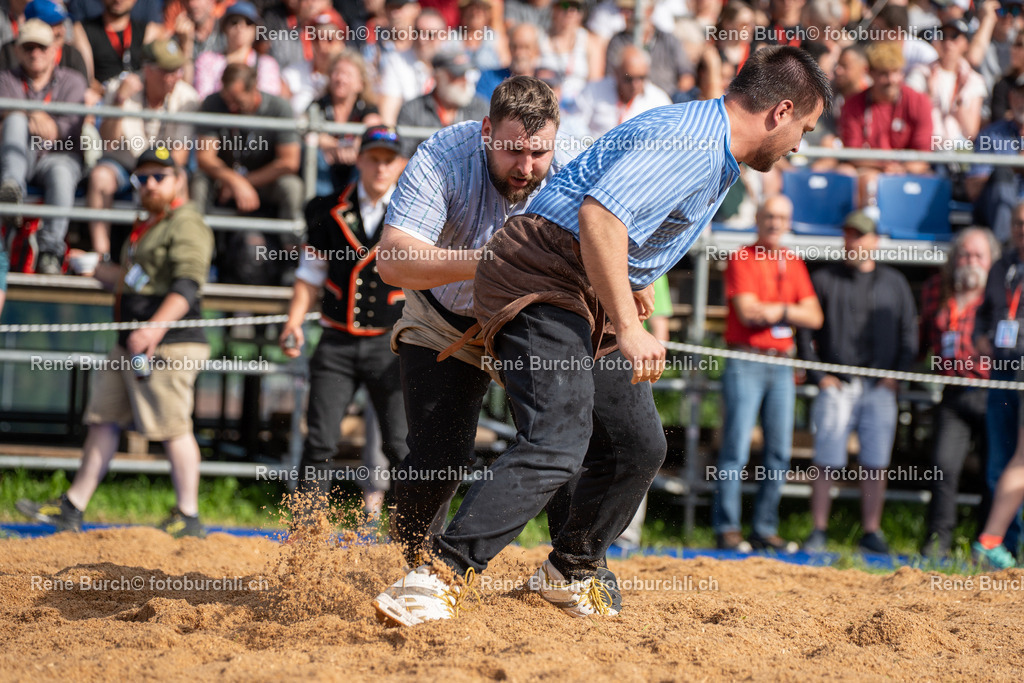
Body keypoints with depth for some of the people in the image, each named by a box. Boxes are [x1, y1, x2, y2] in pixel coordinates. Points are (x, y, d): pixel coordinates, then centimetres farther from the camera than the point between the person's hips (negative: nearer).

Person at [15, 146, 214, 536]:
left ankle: (188, 518, 1)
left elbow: (187, 287, -21)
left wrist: (156, 328, -32)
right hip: (132, 346, 10)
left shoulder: (187, 225, -9)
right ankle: (72, 508, 12)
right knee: (104, 419, 9)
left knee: (172, 427, -7)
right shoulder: (146, 227, 22)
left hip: (169, 345, -10)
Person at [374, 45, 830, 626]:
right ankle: (444, 575, -28)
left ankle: (569, 574, 29)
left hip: (591, 300, 11)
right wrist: (628, 329, -30)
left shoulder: (716, 156, 16)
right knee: (557, 444, -25)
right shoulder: (687, 143, -18)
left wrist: (631, 287, 40)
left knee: (640, 444, 11)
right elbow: (600, 213, -30)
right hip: (542, 282, -11)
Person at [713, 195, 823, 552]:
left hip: (782, 366, 6)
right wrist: (789, 309, -2)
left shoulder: (794, 264, 15)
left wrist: (774, 311, -5)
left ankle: (765, 529, 8)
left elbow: (814, 318, 8)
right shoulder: (742, 260, -1)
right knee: (736, 449, -9)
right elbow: (748, 312, -12)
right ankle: (726, 528, -7)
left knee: (779, 452, 3)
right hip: (746, 364, -5)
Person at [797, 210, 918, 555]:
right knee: (826, 463, -5)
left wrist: (896, 375, 2)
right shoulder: (824, 279, 6)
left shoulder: (894, 283, 12)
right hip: (837, 385, -2)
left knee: (876, 464, 2)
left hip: (881, 388, 2)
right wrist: (819, 376, -4)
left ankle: (872, 532, 9)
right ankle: (818, 532, 1)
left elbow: (909, 333, 14)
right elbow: (804, 331, 5)